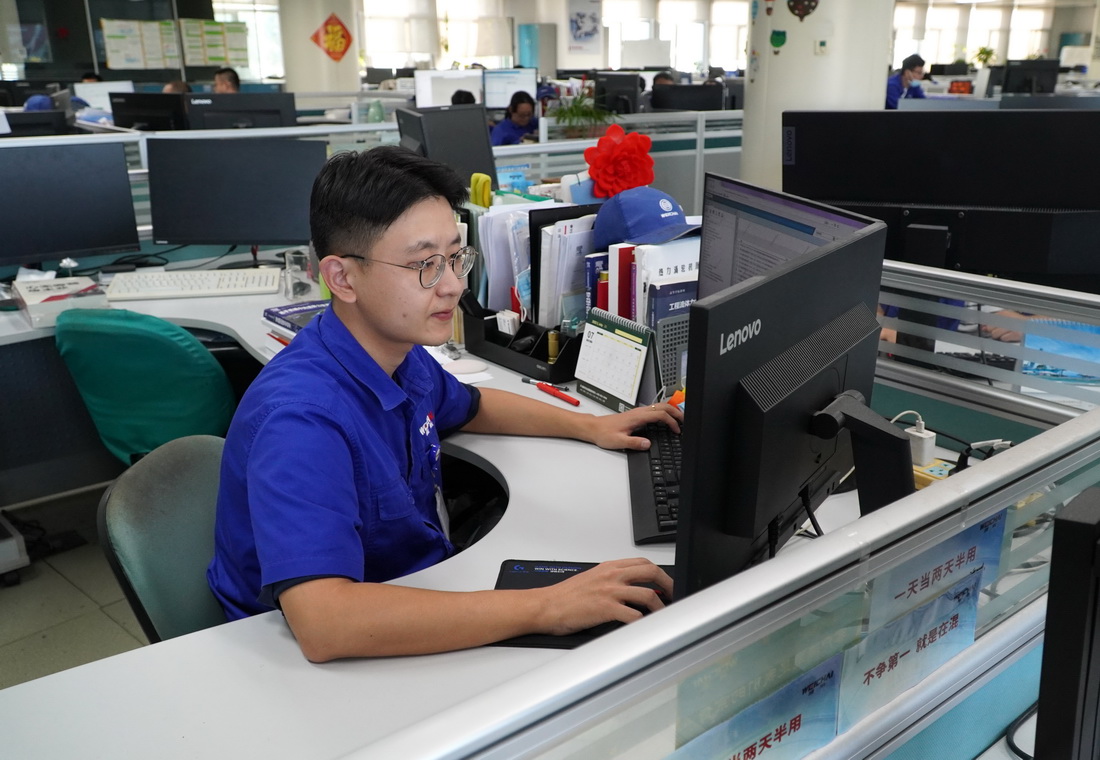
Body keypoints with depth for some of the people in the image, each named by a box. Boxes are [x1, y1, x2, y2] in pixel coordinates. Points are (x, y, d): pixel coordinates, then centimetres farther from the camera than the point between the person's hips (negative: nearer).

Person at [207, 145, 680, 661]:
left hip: (417, 593, 8)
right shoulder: (302, 417, -31)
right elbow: (323, 623, -43)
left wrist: (590, 426, 15)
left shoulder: (401, 354, -3)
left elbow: (469, 406, 22)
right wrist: (544, 608, -42)